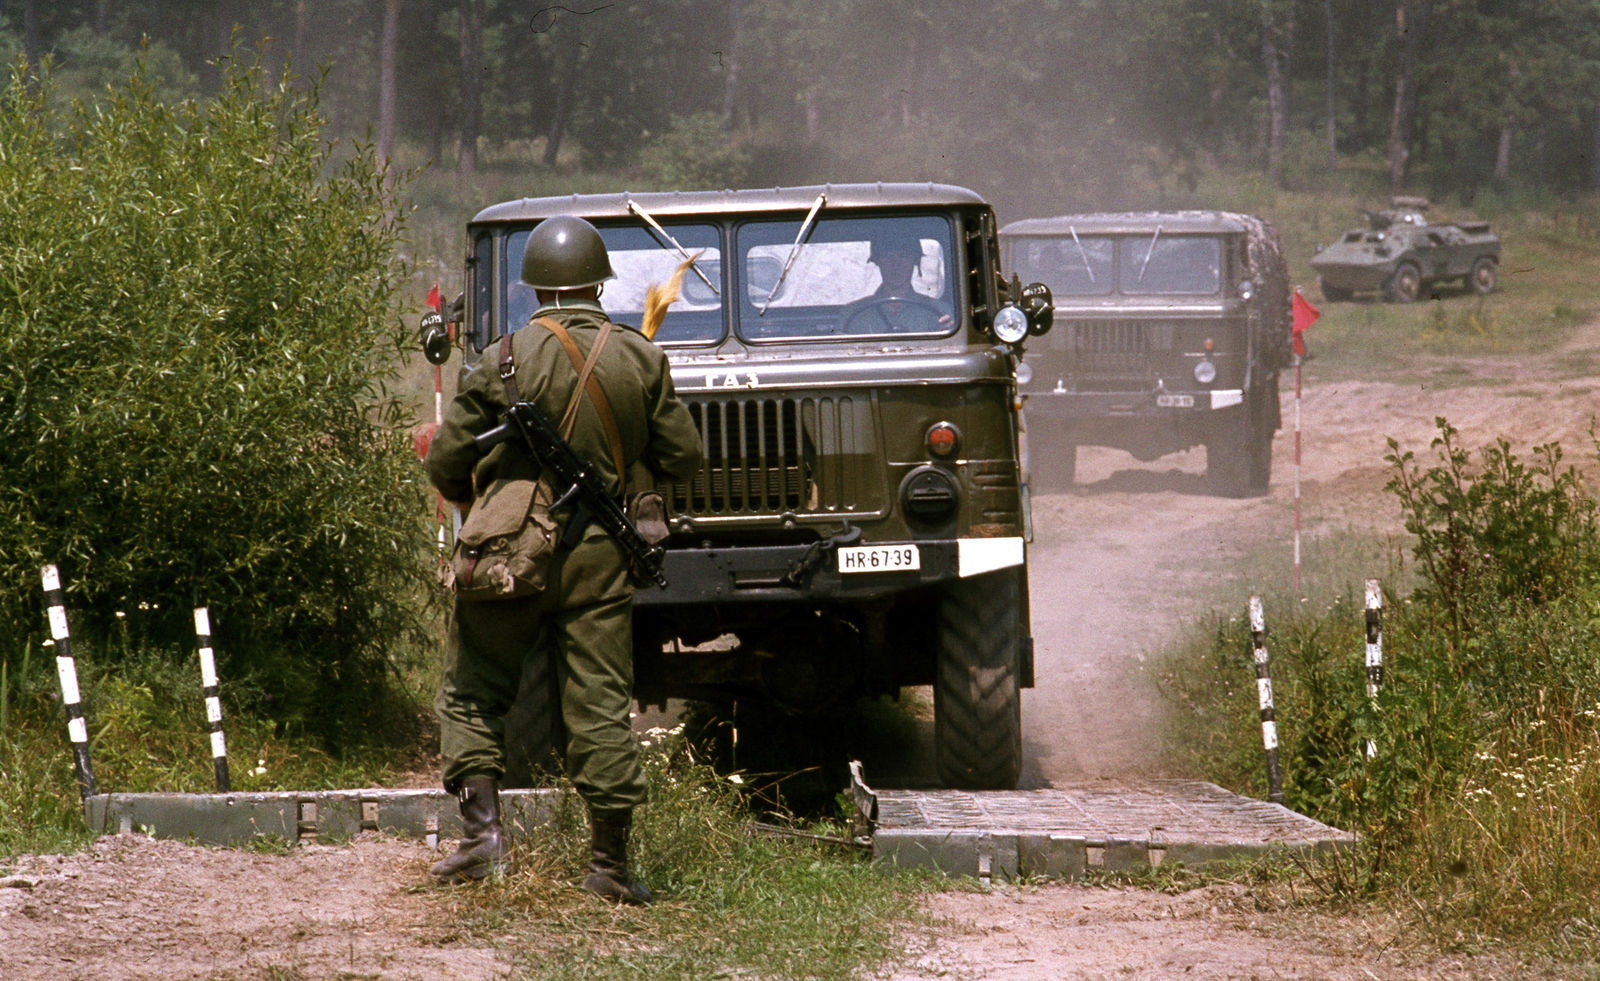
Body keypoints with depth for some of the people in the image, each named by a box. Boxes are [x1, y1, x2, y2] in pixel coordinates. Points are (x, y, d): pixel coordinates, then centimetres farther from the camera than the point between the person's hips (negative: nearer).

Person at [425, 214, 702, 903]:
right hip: (599, 554, 2)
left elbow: (446, 464, -4)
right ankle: (611, 861, 6)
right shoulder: (641, 361, 0)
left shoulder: (504, 361, -8)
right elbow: (682, 460, 7)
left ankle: (482, 826, -2)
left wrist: (473, 501, 18)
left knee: (472, 691, 11)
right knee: (600, 704, 6)